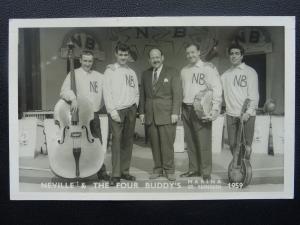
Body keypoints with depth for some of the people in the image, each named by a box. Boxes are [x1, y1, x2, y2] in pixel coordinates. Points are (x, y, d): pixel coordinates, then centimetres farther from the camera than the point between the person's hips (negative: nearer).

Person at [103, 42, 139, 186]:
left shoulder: (132, 73, 18)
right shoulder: (110, 71, 5)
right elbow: (107, 92, -3)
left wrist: (135, 107, 5)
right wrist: (112, 111, -11)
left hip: (130, 110, 4)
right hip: (116, 110, -4)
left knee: (128, 141, 5)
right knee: (117, 140, -9)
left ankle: (125, 171, 13)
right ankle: (115, 174, -6)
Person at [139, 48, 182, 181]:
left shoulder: (172, 73, 4)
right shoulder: (145, 75, 16)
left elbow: (177, 94, -2)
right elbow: (143, 95, 17)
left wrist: (175, 112, -9)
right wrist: (142, 112, 9)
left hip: (166, 114, -3)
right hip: (150, 115, 4)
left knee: (167, 143, -5)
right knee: (154, 144, 4)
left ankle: (169, 170, 7)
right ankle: (158, 169, 14)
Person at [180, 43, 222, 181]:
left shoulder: (208, 68, -3)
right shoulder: (184, 70, 15)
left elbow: (217, 89, -9)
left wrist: (215, 110, -16)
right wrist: (180, 108, 8)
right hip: (186, 109, 6)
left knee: (204, 142, -5)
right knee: (190, 141, 10)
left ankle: (206, 172, 5)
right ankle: (193, 169, 21)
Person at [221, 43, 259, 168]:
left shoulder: (250, 72, 1)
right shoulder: (225, 74, 14)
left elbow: (254, 94, -5)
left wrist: (248, 112, -15)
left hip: (246, 115, -4)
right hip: (231, 114, 4)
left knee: (246, 144, -1)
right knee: (233, 144, 8)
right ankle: (236, 165, 22)